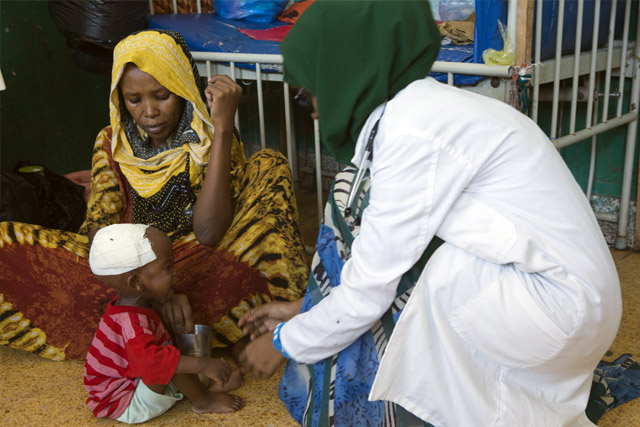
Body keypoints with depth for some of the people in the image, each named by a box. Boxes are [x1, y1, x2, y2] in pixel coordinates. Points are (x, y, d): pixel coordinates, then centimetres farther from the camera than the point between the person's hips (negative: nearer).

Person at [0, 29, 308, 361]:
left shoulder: (210, 141, -8)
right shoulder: (111, 144, 0)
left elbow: (208, 233, -24)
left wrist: (223, 126, -25)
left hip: (201, 269, -1)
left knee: (269, 166, -22)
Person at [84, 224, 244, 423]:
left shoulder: (137, 304, 0)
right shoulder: (131, 321, -32)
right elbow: (149, 359, -49)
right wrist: (203, 364, -48)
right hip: (125, 405, -10)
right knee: (168, 361, -29)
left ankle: (215, 382, -3)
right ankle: (203, 400, -7)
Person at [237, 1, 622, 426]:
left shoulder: (412, 129, -21)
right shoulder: (425, 105, 7)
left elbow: (368, 292, -17)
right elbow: (378, 262, 12)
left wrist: (285, 342, -1)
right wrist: (302, 308, 17)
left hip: (561, 308, -9)